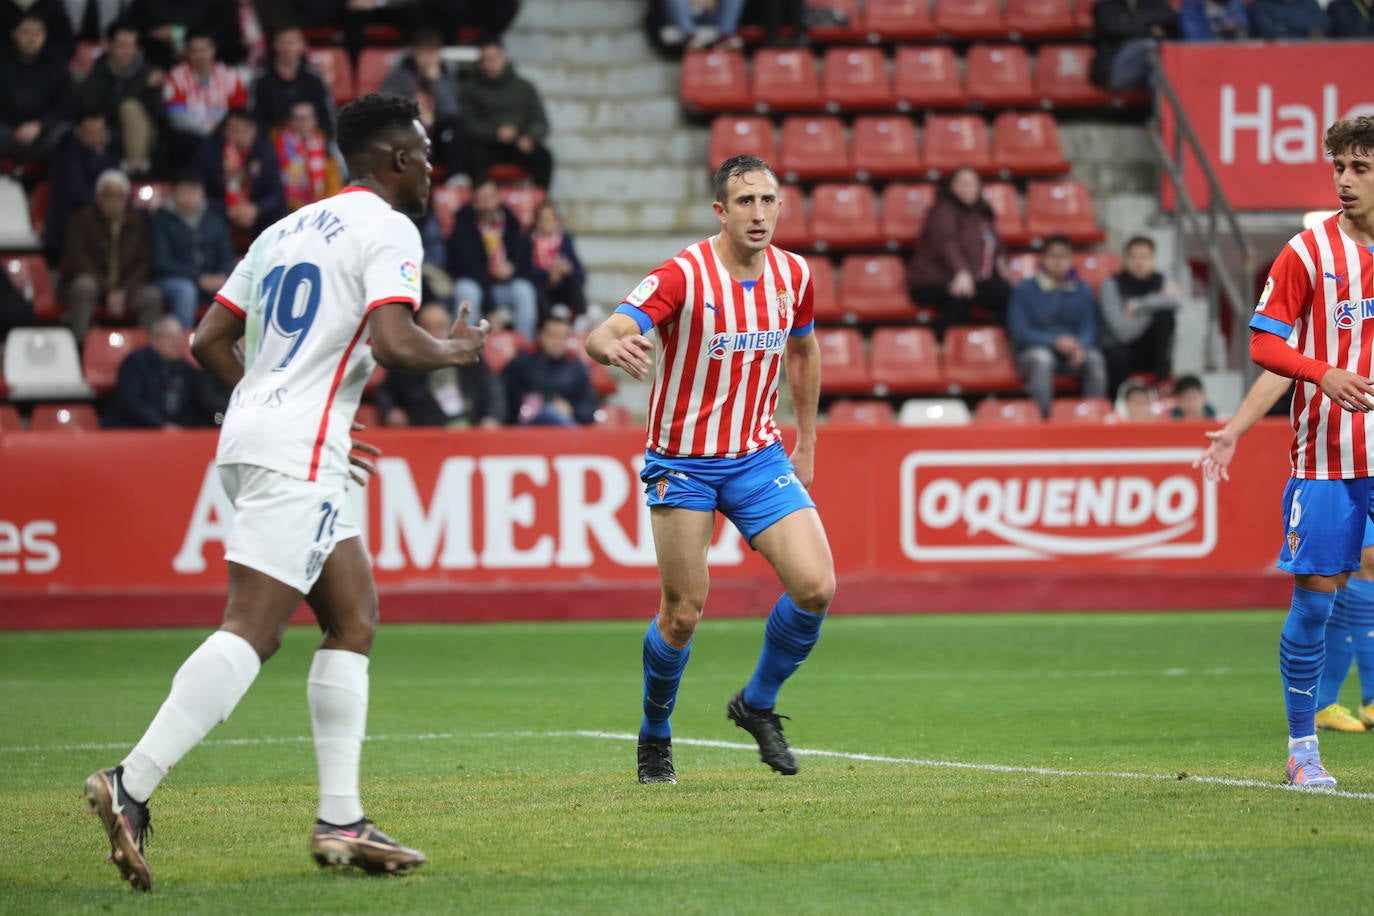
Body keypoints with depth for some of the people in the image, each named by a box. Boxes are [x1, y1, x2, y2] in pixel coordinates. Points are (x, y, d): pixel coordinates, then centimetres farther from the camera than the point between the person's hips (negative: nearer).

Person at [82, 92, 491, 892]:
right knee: (252, 631, -15)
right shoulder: (388, 229, -5)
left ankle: (342, 823, 9)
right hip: (297, 457, -10)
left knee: (356, 617, 12)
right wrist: (458, 351, 1)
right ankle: (132, 786, -23)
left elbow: (210, 339, 20)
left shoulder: (288, 229, 20)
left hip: (252, 435, 10)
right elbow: (395, 343, -20)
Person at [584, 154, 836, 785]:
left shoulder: (793, 275, 0)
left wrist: (806, 441, 20)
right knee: (683, 614, -1)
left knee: (816, 587, -11)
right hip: (683, 463, -4)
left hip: (759, 455, 4)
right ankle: (655, 738, 25)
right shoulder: (684, 276, -17)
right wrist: (613, 346, -54)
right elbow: (602, 336, -30)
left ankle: (757, 704, 13)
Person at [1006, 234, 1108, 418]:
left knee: (1095, 358, -30)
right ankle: (1043, 416, -43)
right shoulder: (1024, 290, 5)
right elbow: (1019, 332, -4)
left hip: (1071, 354, 2)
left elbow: (1089, 329, 6)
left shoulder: (1082, 291, 14)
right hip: (1031, 352, -2)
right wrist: (1055, 341, -18)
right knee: (1042, 358, -38)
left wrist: (1080, 347, -19)